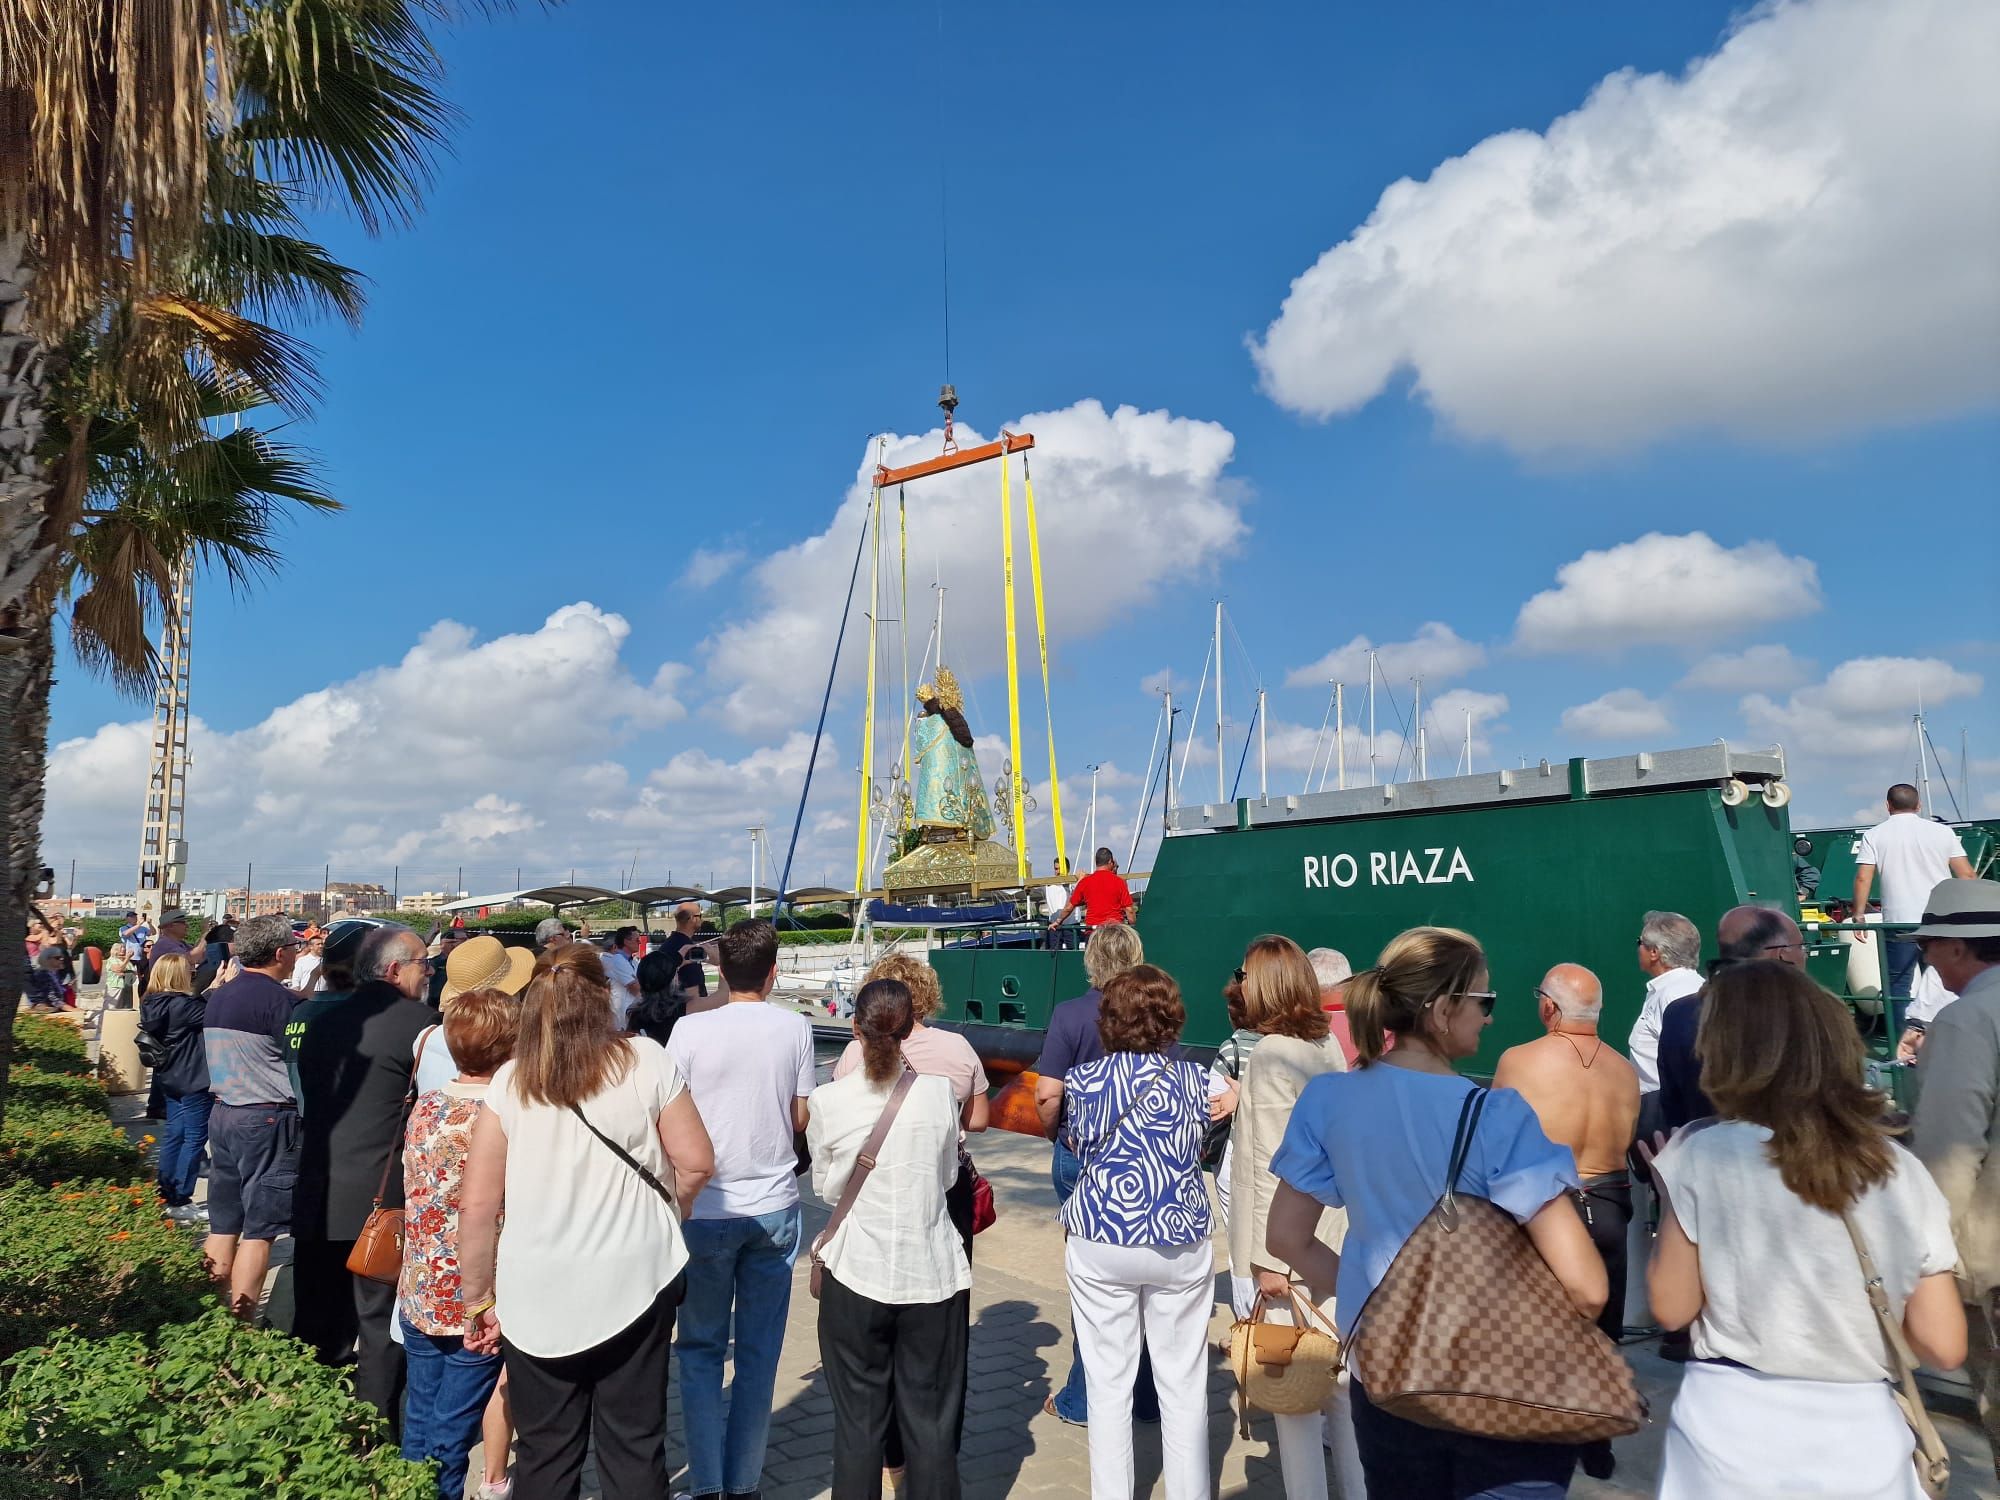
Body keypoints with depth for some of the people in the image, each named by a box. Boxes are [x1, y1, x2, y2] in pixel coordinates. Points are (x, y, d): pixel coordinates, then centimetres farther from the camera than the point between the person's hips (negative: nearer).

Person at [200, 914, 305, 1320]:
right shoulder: (277, 998, -16)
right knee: (259, 1229, -3)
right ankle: (241, 1325, -1)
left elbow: (209, 1054, 21)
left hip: (222, 1112, 8)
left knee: (223, 1224, 15)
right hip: (267, 1119, -8)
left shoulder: (218, 997, 10)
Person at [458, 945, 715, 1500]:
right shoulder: (647, 1061, -9)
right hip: (635, 1283, 0)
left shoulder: (509, 1081, -6)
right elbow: (696, 1162, -5)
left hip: (537, 1294, 1)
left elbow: (476, 1205, -5)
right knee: (634, 1445, 13)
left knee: (545, 1453, 16)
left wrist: (478, 1300, 7)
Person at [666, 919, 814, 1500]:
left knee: (701, 1349, 14)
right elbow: (803, 1118, 1)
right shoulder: (795, 1028, -5)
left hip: (706, 1209, -1)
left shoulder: (691, 1030, -11)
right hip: (774, 1207, 2)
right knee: (759, 1352, 13)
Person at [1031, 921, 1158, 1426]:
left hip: (1080, 1158, -2)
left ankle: (1082, 1398, 20)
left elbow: (1047, 1095, -16)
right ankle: (1148, 1397, 25)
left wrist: (1055, 1133, 4)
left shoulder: (1070, 1015, -13)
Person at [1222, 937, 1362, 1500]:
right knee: (1339, 1376, 17)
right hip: (1332, 1237, 8)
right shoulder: (1328, 1045, 6)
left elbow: (1273, 1166, -19)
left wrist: (1271, 1258, -17)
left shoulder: (1271, 1056, -17)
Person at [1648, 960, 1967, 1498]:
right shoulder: (1903, 1171, -3)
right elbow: (1944, 1347, -1)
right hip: (1861, 1436, 3)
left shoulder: (1703, 1154, -12)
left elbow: (1672, 1308, -4)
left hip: (1733, 1434, -2)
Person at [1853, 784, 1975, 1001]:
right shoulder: (1943, 831, 5)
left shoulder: (1874, 836, 0)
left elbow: (1862, 878, -6)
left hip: (1899, 922, -2)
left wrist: (1859, 914, 2)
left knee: (1897, 987, 5)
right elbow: (1966, 875, 4)